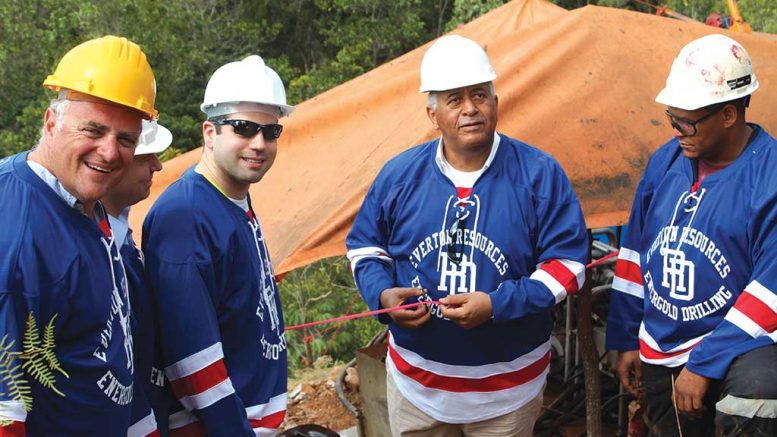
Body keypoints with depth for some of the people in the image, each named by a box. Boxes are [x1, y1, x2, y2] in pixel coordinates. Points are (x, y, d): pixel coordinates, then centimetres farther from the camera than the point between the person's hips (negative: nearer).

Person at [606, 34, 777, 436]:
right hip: (659, 353, 7)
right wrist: (626, 340, 12)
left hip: (734, 343, -6)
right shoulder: (666, 160, 2)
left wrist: (705, 366, -21)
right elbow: (635, 253, 10)